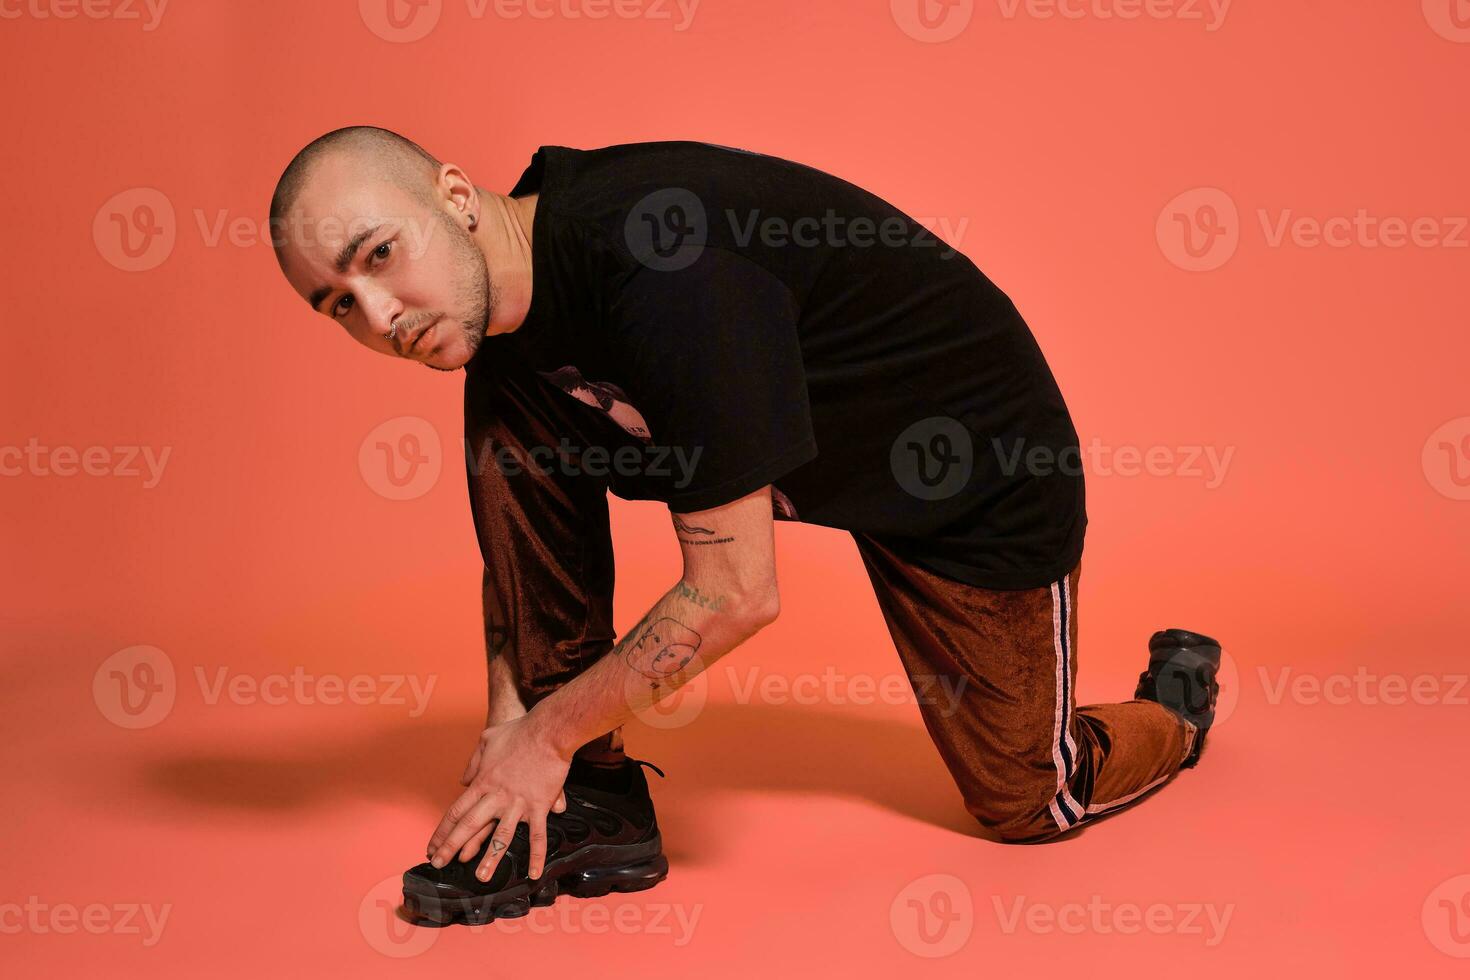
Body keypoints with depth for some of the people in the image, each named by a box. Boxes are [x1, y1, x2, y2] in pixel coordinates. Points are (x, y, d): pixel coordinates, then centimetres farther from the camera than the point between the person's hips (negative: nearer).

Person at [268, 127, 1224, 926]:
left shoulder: (655, 262, -39)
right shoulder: (501, 311, -12)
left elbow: (736, 591, -33)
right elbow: (522, 543, 2)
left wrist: (550, 730, -22)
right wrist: (509, 723, -6)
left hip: (984, 470, -6)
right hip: (817, 452, 7)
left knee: (1024, 803, 6)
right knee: (516, 446, -13)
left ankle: (1178, 698, 38)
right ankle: (591, 799, -3)